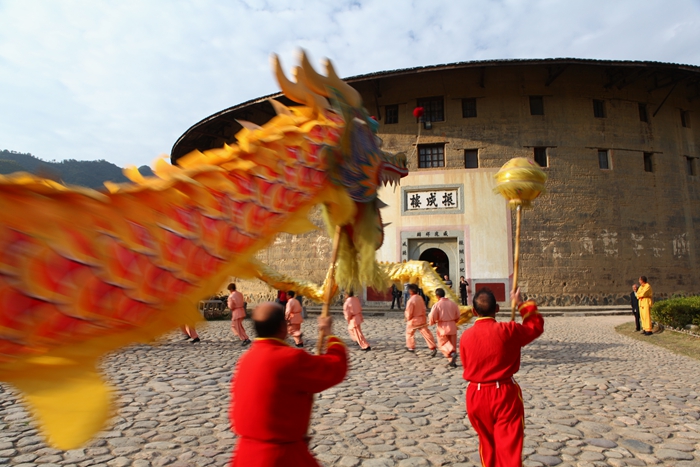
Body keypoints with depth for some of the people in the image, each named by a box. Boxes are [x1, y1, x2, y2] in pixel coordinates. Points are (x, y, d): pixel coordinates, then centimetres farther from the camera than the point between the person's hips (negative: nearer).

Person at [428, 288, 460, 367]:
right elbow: (457, 317, 9)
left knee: (443, 344, 8)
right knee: (453, 344, 14)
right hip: (452, 327, 4)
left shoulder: (436, 305, -12)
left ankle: (452, 353, -17)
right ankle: (452, 362, 16)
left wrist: (431, 322, 9)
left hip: (442, 327, -4)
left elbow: (432, 318, -12)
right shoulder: (453, 303, 1)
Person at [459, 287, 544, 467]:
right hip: (505, 394, -3)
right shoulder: (508, 330, -14)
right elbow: (536, 326, 4)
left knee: (487, 443, 23)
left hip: (476, 395, 3)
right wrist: (521, 304, 13)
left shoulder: (466, 336, -7)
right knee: (509, 447, 3)